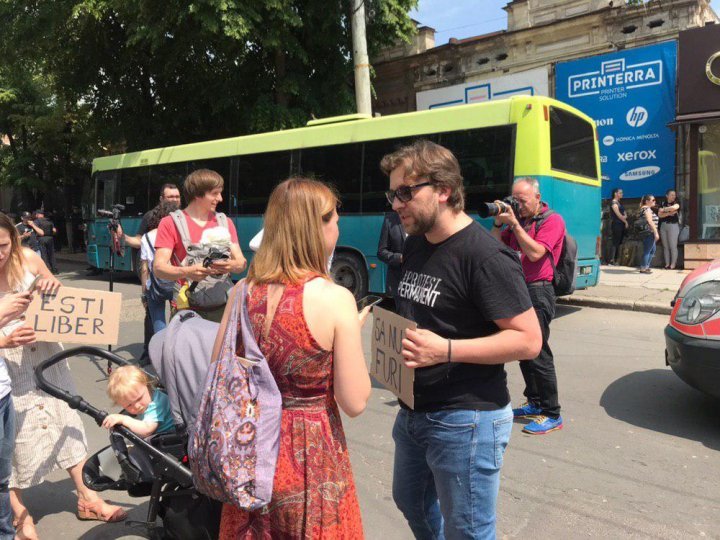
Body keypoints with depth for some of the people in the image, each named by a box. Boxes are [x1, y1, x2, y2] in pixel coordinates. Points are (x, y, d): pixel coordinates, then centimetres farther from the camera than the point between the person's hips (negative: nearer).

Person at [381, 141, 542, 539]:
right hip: (414, 411, 9)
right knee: (410, 501, 27)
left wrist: (446, 349, -30)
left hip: (465, 420, -8)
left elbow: (528, 339, -22)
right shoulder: (415, 244, 7)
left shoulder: (484, 255, -20)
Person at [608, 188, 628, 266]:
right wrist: (625, 221, -4)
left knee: (619, 243, 7)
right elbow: (618, 215, -13)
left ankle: (615, 260, 8)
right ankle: (612, 261, -11)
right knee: (615, 242, -11)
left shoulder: (620, 203, 19)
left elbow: (624, 213, 16)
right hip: (616, 224, -9)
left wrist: (625, 216, -6)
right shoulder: (614, 202, -8)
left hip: (622, 224, 9)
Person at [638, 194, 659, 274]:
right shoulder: (647, 209, -13)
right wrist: (656, 232, -21)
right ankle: (643, 268, -4)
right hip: (649, 233, -11)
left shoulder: (644, 209, 19)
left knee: (652, 250, 19)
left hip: (649, 233, 11)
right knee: (647, 250, -6)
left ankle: (646, 266, 24)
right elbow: (650, 221, -21)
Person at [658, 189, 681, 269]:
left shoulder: (676, 203, 2)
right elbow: (659, 215, -1)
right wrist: (668, 213, -15)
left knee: (673, 246, -4)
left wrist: (664, 210, -9)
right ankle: (667, 263, 9)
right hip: (663, 226, 3)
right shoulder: (662, 204, 9)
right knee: (665, 246, 5)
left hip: (673, 225, -3)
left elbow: (674, 207, -22)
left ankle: (673, 264, -1)